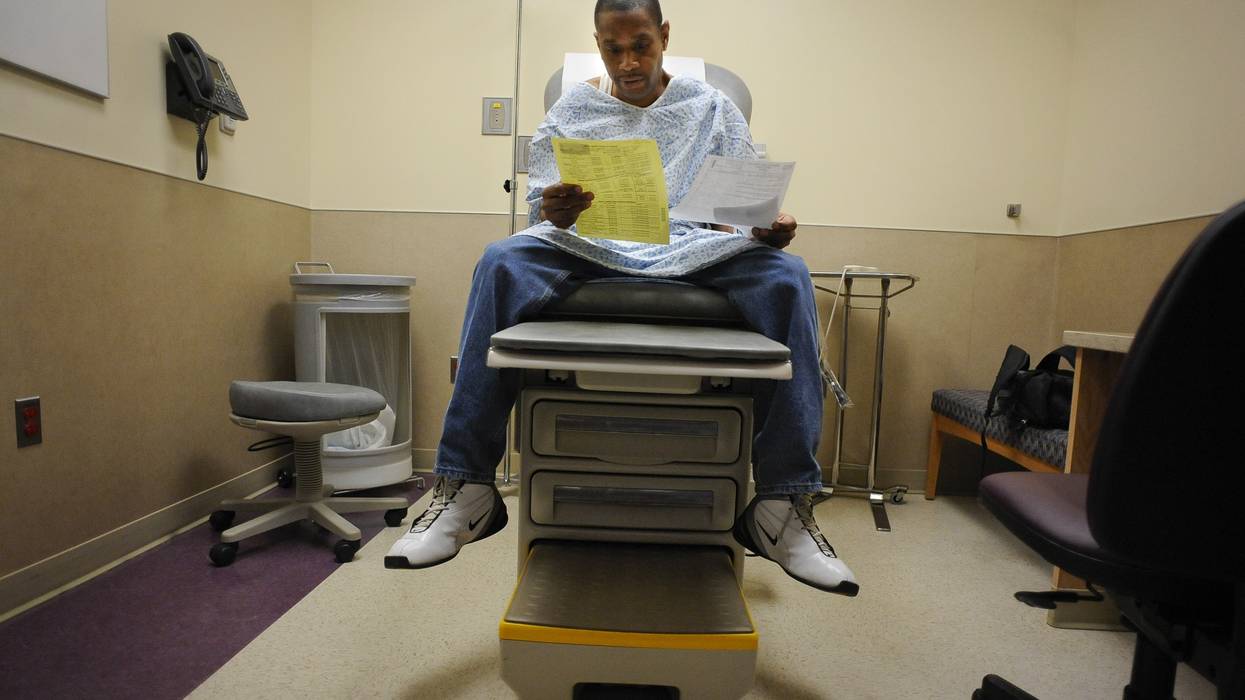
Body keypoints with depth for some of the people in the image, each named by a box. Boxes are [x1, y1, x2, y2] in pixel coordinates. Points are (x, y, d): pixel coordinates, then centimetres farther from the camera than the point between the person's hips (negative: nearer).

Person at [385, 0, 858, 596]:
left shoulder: (711, 109, 16)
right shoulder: (573, 110, 15)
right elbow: (542, 208, 8)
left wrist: (771, 227, -13)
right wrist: (556, 213, -18)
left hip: (695, 253, 1)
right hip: (589, 253, 0)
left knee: (786, 276, -29)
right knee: (501, 264, -30)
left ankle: (782, 508, -25)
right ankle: (465, 491, -25)